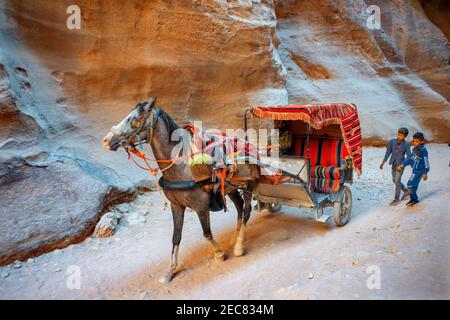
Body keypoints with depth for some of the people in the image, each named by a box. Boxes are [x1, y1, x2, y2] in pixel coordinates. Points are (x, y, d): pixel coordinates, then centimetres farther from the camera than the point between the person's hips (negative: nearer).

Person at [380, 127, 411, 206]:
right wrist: (383, 162, 4)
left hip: (400, 165, -5)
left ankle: (396, 199, 10)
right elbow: (388, 152, 4)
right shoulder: (392, 142, -4)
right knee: (394, 180, 16)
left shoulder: (406, 144, -13)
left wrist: (402, 165, -20)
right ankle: (406, 191, 40)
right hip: (393, 164, 5)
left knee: (397, 181, -2)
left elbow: (408, 156, -11)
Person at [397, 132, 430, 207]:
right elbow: (410, 158, 13)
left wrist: (425, 173, -20)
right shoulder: (415, 149, 4)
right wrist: (403, 165, 7)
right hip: (415, 170, 8)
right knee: (414, 185, 16)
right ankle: (413, 199, 28)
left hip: (419, 171, -8)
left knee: (410, 184, -10)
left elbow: (426, 162, -20)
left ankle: (414, 199, 8)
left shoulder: (423, 150, -21)